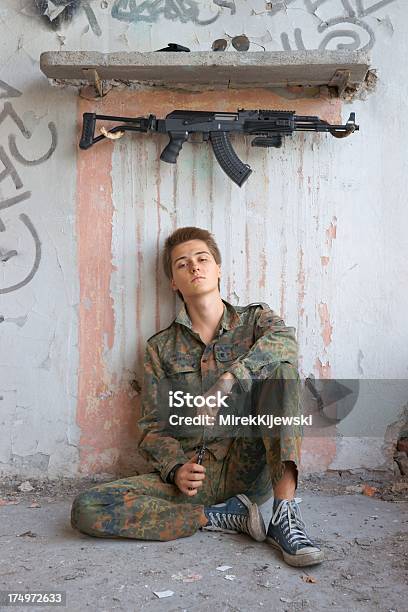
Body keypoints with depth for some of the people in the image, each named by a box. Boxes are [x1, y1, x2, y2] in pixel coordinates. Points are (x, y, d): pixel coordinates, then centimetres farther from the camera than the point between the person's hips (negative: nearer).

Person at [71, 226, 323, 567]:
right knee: (86, 510, -21)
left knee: (280, 365, -22)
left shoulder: (255, 319, 7)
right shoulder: (161, 348, 9)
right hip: (192, 474, 2)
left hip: (250, 470, -1)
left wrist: (224, 384, -32)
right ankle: (224, 516, -13)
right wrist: (176, 469, -15)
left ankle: (285, 514, -27)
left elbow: (285, 340, -19)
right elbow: (153, 428, 7)